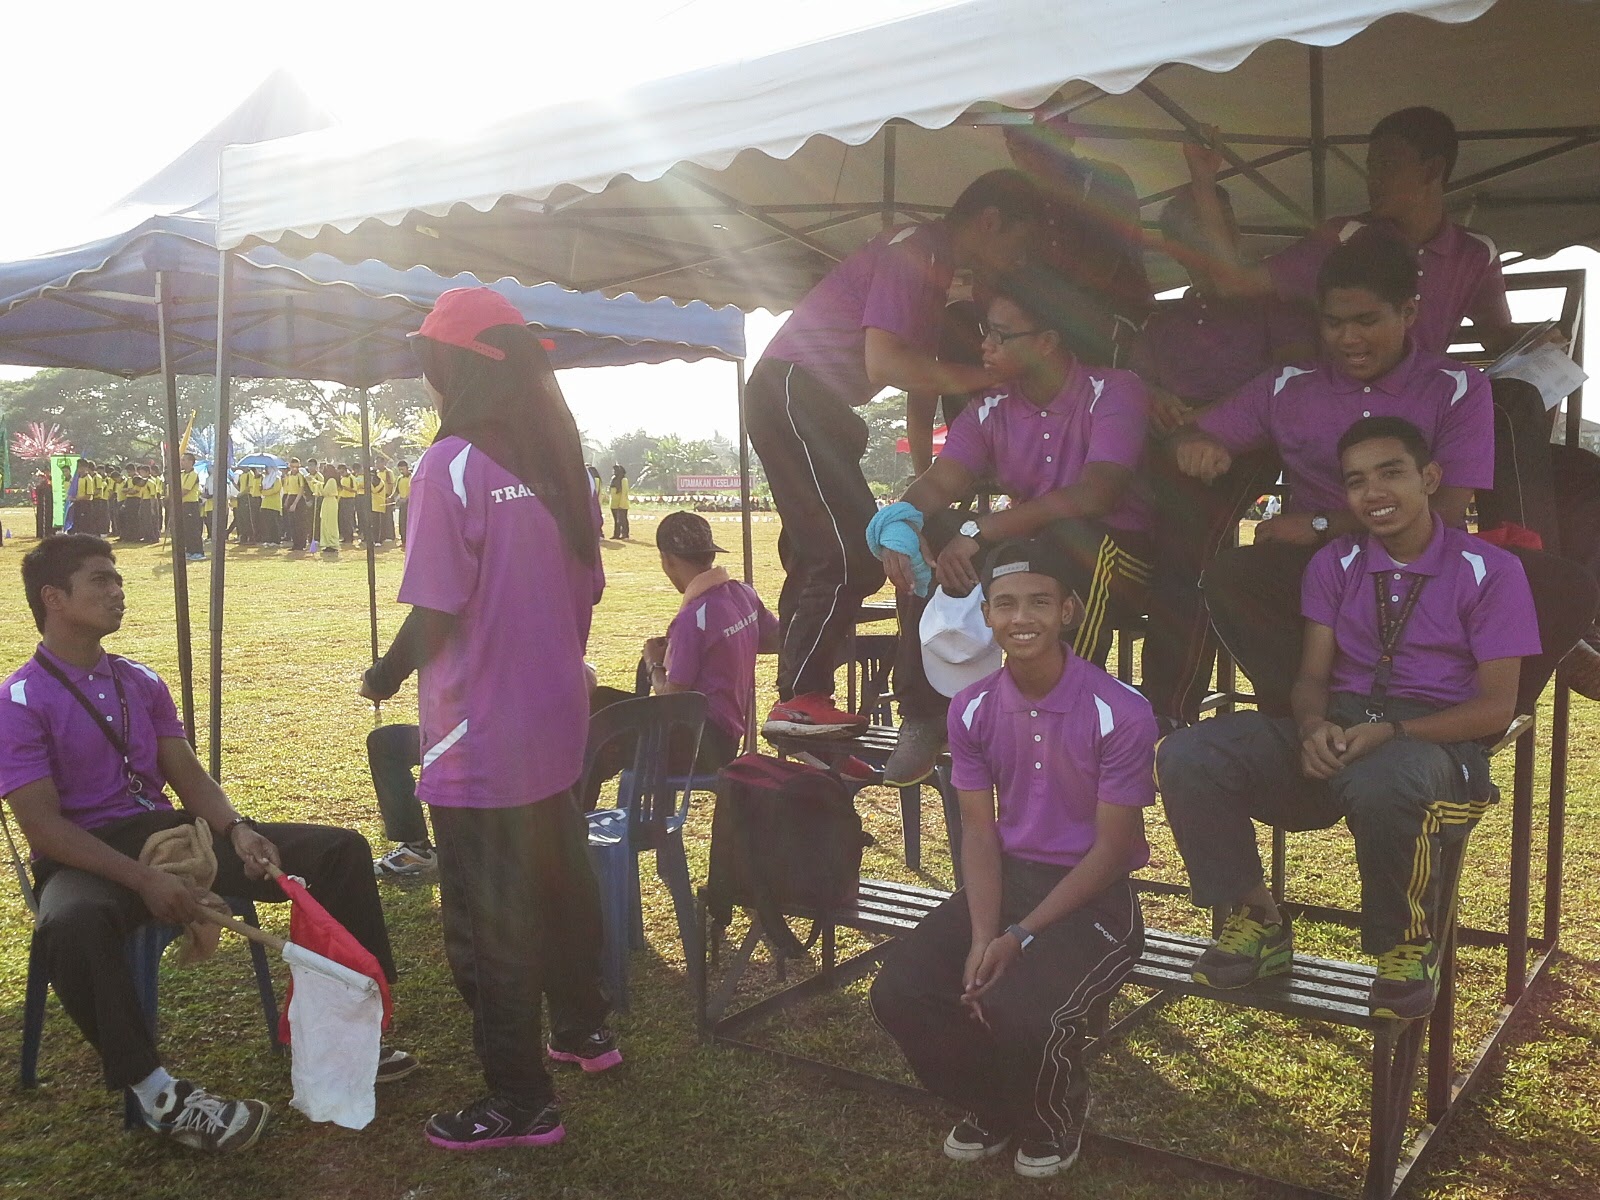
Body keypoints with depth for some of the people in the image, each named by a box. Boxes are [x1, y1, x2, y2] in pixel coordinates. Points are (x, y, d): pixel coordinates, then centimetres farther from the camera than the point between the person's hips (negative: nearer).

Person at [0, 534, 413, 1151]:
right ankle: (155, 1091, -28)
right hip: (86, 858, -6)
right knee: (72, 924, -44)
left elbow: (188, 776, 9)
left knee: (341, 850, -7)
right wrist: (145, 879, -26)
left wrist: (236, 829, -12)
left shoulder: (140, 682, 12)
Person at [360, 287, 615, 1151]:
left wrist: (385, 677, -2)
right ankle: (582, 1030, 42)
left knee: (488, 921, 6)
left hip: (478, 746, -7)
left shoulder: (450, 467, -17)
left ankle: (518, 1103, 18)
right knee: (559, 881, 23)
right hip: (555, 727, 7)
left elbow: (435, 611, -20)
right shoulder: (560, 464, 4)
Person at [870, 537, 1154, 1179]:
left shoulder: (1120, 712, -17)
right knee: (899, 990, -15)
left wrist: (1019, 937, -19)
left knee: (1020, 1010, -30)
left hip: (1094, 893, -5)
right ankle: (993, 1108, 15)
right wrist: (981, 939, -16)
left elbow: (1111, 849, -13)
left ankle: (1055, 1119, 8)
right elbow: (979, 833, 0)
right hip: (1006, 878, 5)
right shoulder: (973, 708, -2)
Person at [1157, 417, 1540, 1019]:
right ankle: (1255, 920, -2)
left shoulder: (1490, 571, 0)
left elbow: (1496, 705, -5)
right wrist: (1313, 726, -19)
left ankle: (1407, 946, -12)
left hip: (1435, 740, -3)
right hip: (1338, 730, 4)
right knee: (1187, 756, -22)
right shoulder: (1334, 564, 11)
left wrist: (1391, 732, -22)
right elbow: (1312, 676, 7)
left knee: (1381, 784, -43)